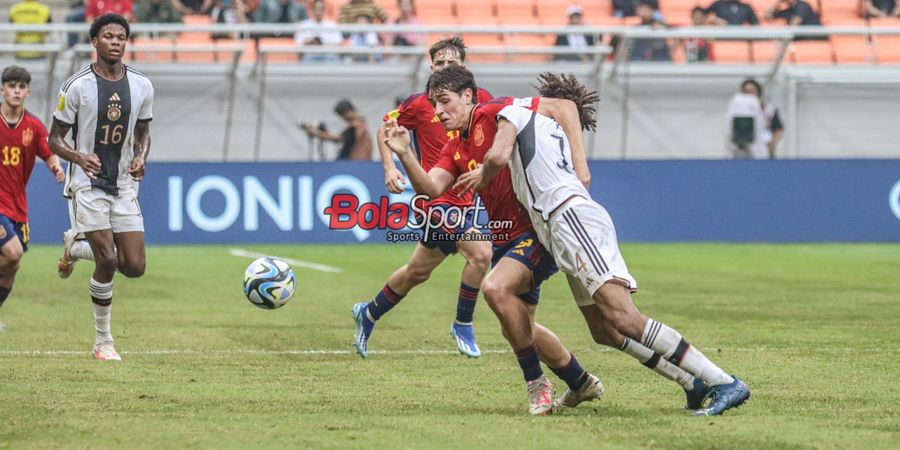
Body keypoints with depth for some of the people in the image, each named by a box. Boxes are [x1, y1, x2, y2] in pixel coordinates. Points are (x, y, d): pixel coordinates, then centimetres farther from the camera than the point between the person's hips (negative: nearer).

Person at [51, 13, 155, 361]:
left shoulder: (141, 86, 3)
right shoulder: (77, 86, -9)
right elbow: (55, 139, -4)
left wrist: (140, 158, -5)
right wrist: (79, 158, -24)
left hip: (124, 185, 4)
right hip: (87, 185, -4)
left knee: (135, 266, -3)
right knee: (108, 260, -17)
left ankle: (76, 247, 28)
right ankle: (104, 342, 3)